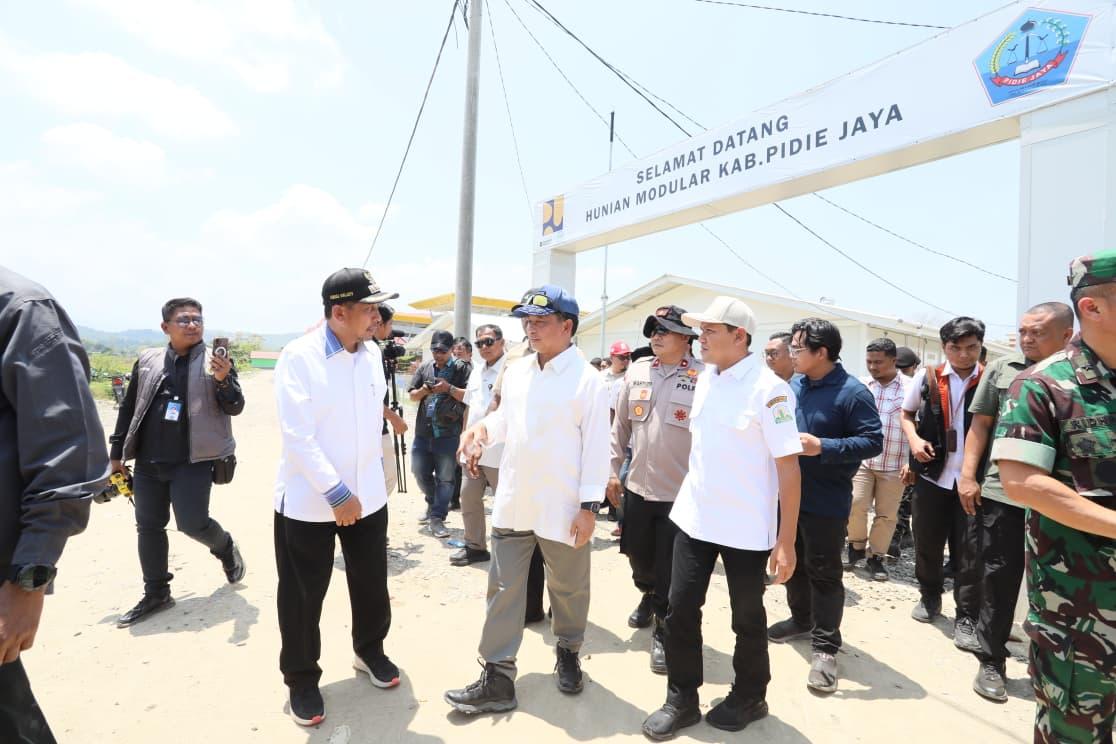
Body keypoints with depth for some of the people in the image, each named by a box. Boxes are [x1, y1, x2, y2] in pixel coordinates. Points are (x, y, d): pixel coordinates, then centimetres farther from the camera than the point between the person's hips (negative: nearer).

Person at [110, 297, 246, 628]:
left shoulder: (216, 361, -3)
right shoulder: (147, 360, 8)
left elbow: (235, 407, -8)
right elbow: (128, 408, 14)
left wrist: (223, 380, -27)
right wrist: (117, 453, 13)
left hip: (193, 460, -4)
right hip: (148, 461, 5)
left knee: (192, 523, -8)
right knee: (148, 526, 10)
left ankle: (225, 548, 25)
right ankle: (156, 594, 26)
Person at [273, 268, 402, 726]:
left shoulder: (373, 353, 1)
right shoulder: (299, 356, -15)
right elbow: (297, 436, -19)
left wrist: (360, 488, 14)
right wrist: (336, 492, -20)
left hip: (368, 495, 5)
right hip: (308, 499, -4)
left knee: (372, 583, 17)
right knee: (303, 596, 11)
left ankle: (370, 650, 42)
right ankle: (301, 679, 34)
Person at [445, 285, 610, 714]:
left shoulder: (587, 379, -13)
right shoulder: (515, 372, 5)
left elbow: (596, 446, -14)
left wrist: (589, 506, -15)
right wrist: (482, 430, -5)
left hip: (563, 508, -5)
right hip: (513, 502, 5)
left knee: (568, 589, 16)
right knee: (504, 589, 10)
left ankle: (568, 653, 43)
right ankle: (497, 678, 23)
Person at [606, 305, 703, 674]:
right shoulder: (637, 371, 3)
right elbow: (621, 425, 9)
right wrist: (614, 470, 10)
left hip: (681, 491, -5)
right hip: (638, 485, 5)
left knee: (671, 569, 6)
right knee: (637, 552, 21)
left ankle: (663, 632, 28)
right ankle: (649, 596, 52)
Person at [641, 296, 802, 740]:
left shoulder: (768, 389, -16)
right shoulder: (705, 378, 4)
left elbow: (788, 467, -15)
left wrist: (786, 541, -15)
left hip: (746, 527, -5)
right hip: (694, 517, 6)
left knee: (747, 617, 14)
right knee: (680, 609, 9)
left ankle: (749, 698, 39)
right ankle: (682, 700, 29)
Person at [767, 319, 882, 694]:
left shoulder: (853, 392, -16)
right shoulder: (794, 385, 5)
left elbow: (873, 441, -19)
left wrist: (822, 447, -27)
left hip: (826, 502, -7)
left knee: (824, 572, 4)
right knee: (792, 562, 19)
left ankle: (825, 646, 17)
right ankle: (801, 619, 40)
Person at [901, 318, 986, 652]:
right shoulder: (926, 377, 0)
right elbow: (906, 414, 14)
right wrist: (914, 439, -5)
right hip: (932, 476, 1)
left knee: (970, 551, 3)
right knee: (927, 543, 12)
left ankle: (967, 617, 18)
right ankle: (930, 597, 34)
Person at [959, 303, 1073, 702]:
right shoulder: (1001, 369, 3)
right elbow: (980, 425, 5)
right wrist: (968, 476, -2)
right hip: (1001, 493, 0)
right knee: (998, 578, 7)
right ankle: (991, 661, 21)